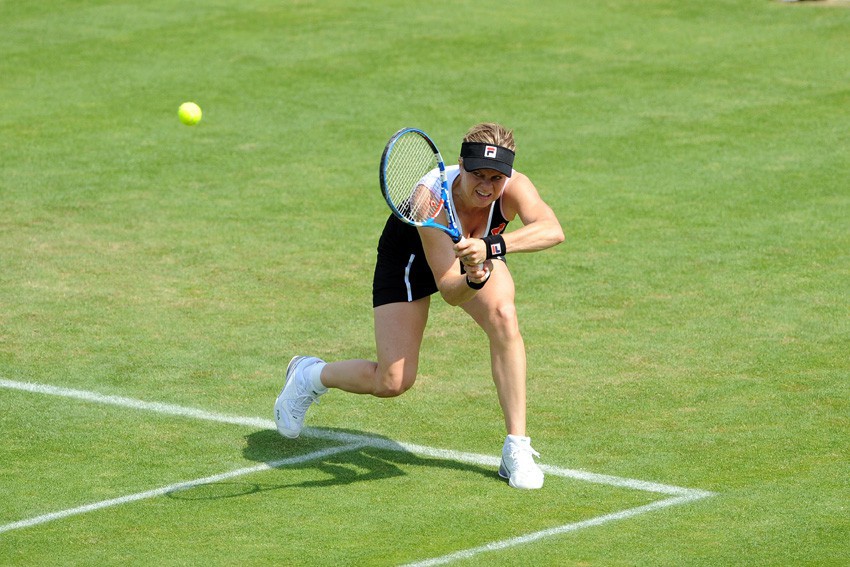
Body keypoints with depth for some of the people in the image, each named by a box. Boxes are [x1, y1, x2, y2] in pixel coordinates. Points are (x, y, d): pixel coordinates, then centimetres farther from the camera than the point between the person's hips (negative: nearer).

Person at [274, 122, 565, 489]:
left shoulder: (514, 189, -34)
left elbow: (553, 230, -55)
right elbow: (450, 290, -42)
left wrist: (490, 246, -67)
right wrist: (474, 280, -64)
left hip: (477, 255, 3)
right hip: (411, 256, -3)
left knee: (503, 317, -31)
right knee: (392, 383, -8)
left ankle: (517, 448, -21)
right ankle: (310, 376, 26)